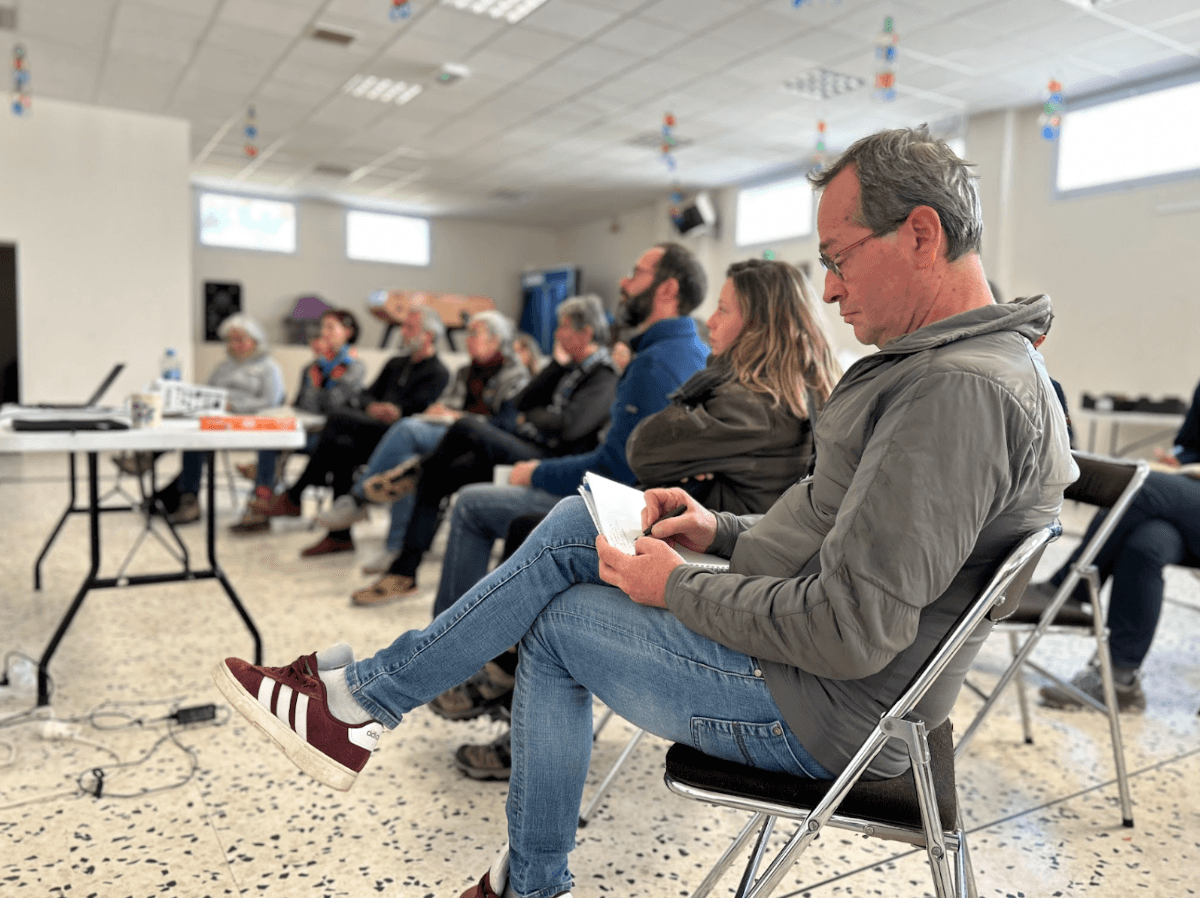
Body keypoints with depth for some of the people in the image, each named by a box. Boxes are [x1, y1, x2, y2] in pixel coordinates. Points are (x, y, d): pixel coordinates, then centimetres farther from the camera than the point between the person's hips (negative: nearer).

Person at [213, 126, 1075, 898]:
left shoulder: (959, 390, -25)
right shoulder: (974, 360, 10)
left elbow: (849, 634, -29)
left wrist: (680, 588, -15)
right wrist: (722, 529, 4)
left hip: (818, 710, -9)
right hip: (810, 646, 9)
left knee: (558, 620, -3)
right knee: (575, 525, 6)